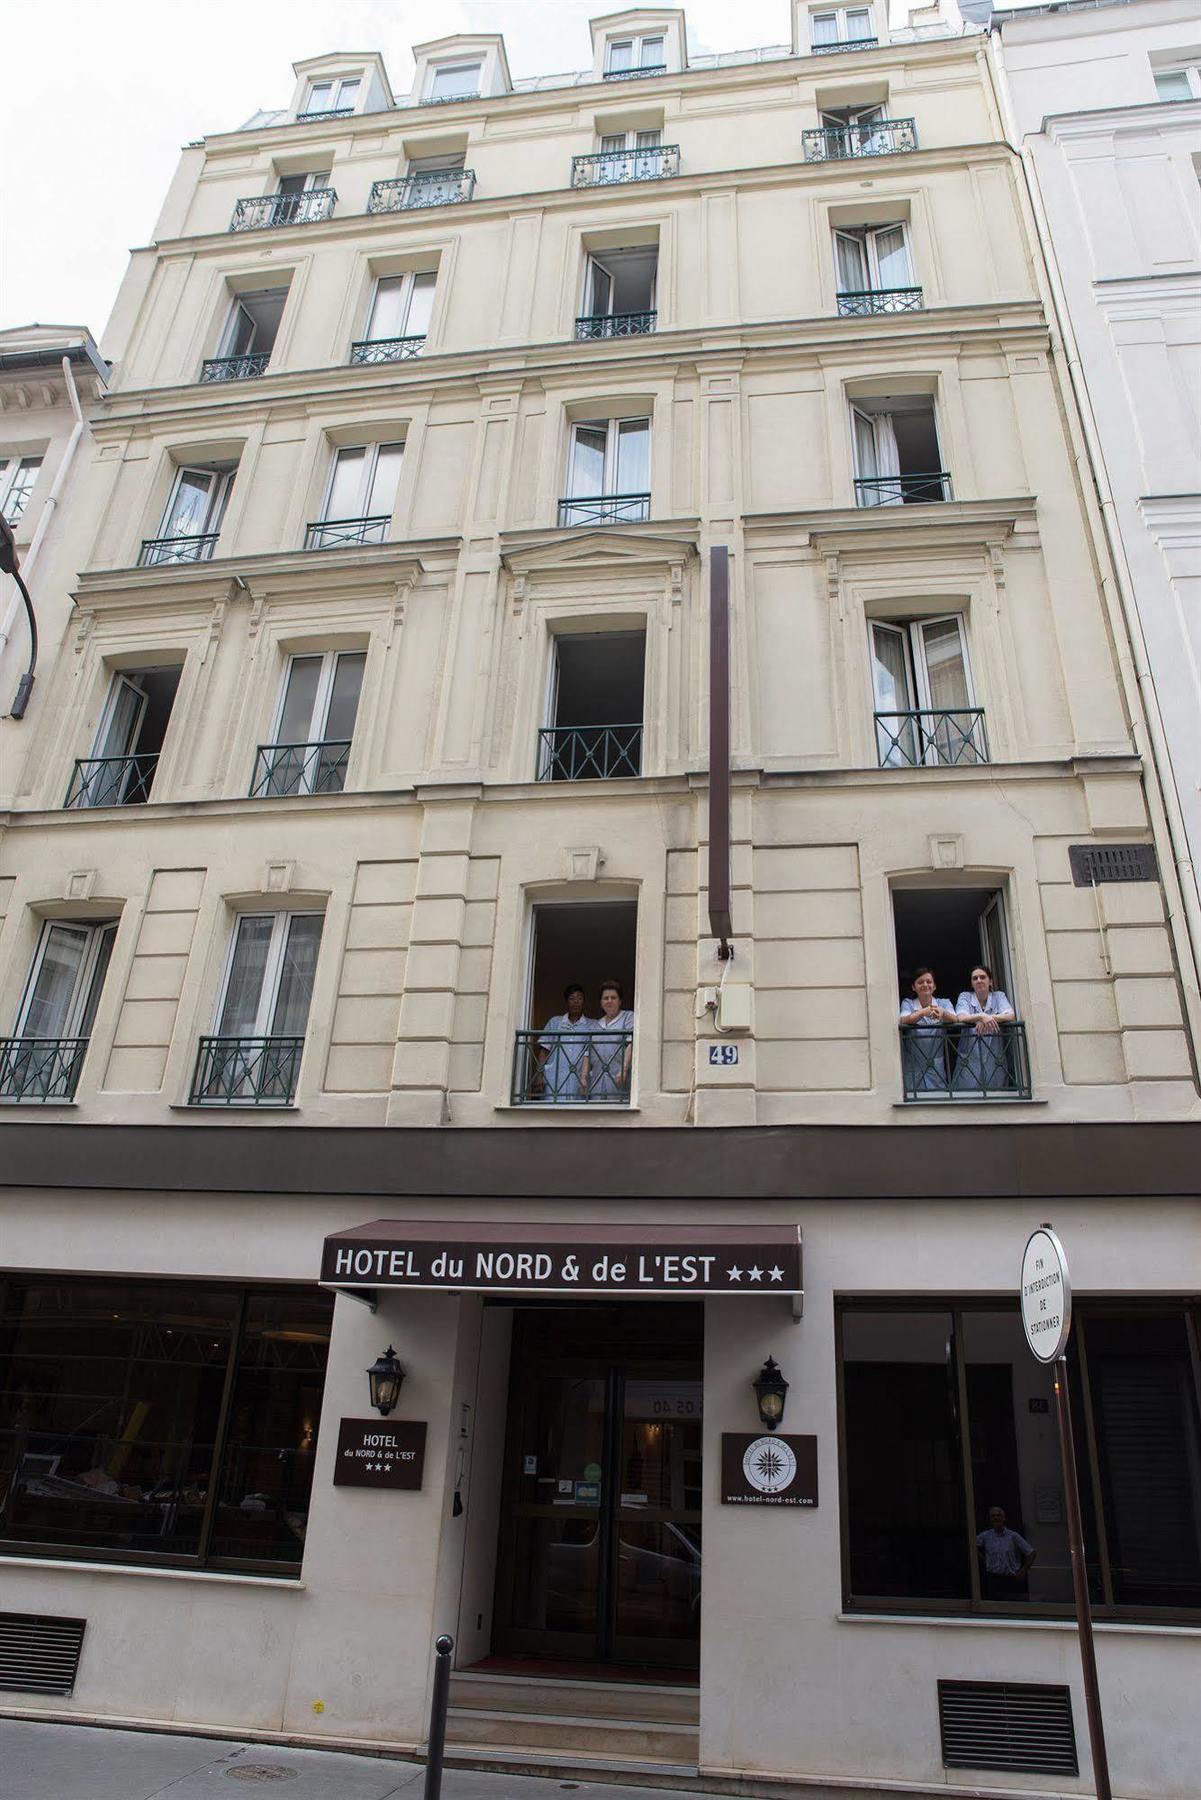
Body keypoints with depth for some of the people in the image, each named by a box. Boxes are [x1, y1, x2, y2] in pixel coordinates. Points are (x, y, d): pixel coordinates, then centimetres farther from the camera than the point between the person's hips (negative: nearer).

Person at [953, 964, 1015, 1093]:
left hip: (995, 1058, 1)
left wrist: (989, 1018, -23)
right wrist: (981, 1016, -27)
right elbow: (960, 1017, -10)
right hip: (970, 1057, -1)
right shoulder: (965, 997, 8)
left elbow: (1010, 1015, -7)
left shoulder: (999, 996, 11)